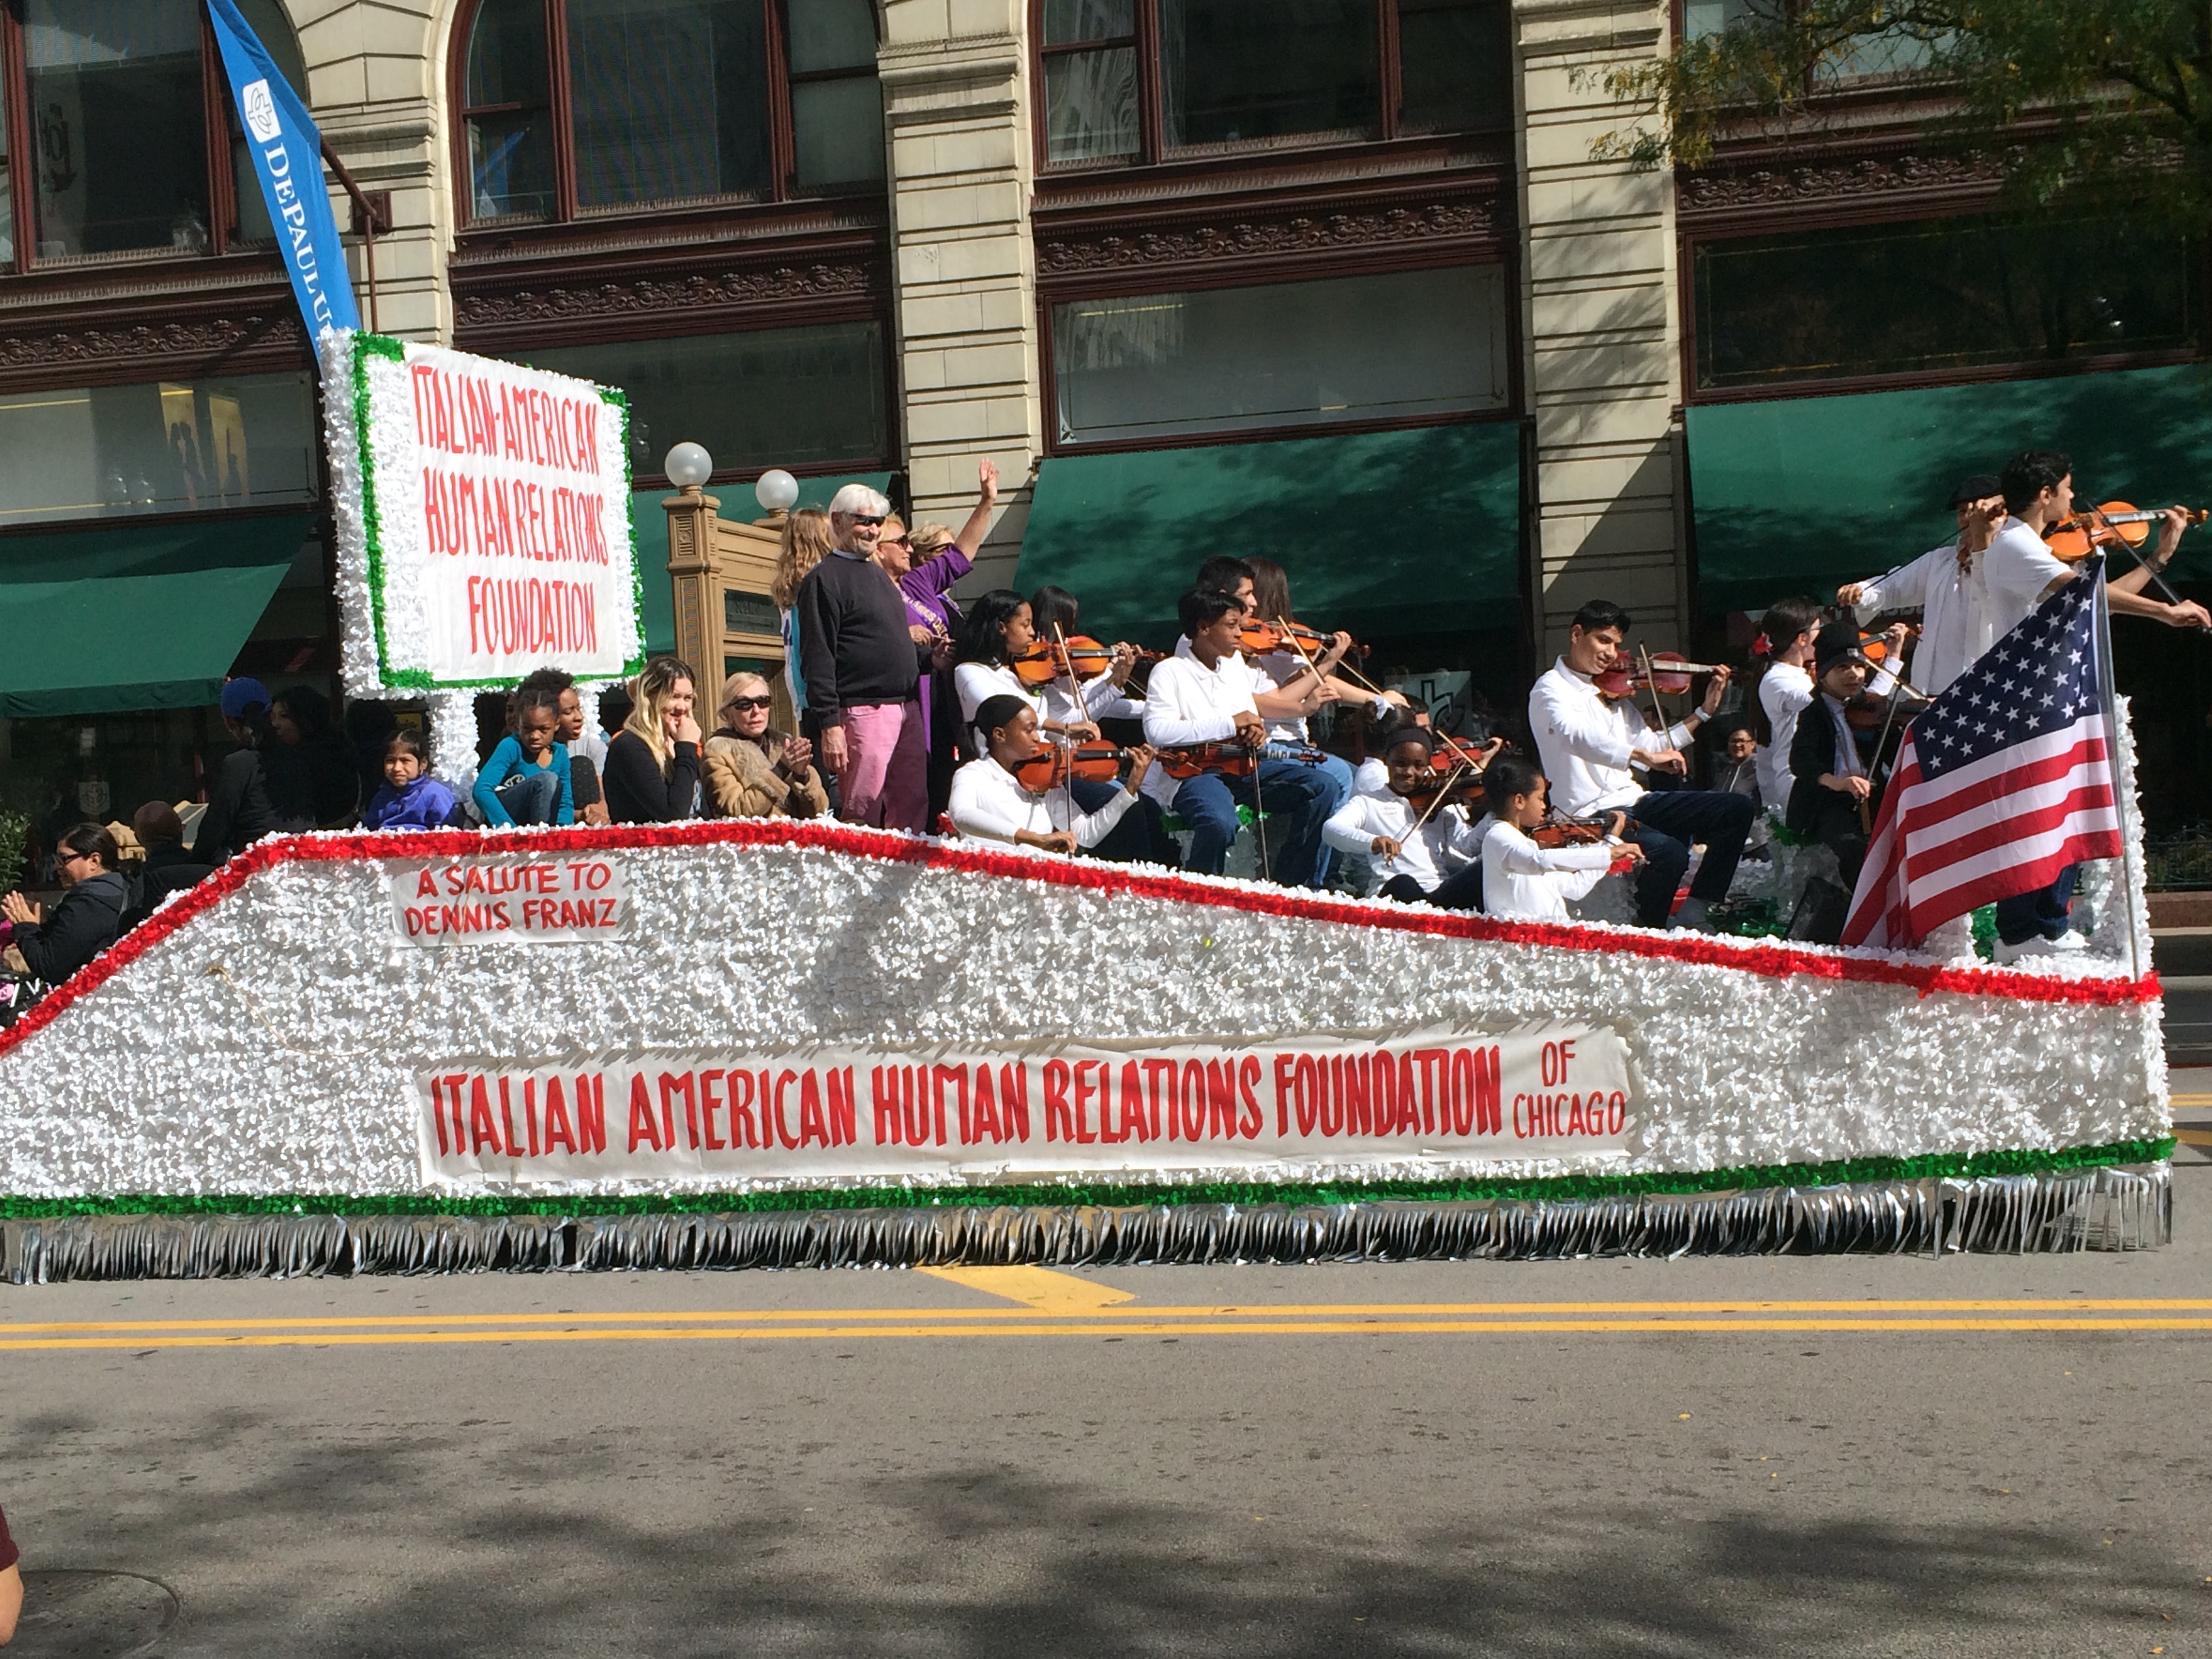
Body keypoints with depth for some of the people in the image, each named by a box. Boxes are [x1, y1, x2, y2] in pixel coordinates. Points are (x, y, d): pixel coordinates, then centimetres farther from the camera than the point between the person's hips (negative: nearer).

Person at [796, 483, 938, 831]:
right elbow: (818, 659, -14)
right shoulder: (825, 579, -6)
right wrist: (830, 725, -20)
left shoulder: (878, 575, 21)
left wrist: (929, 657, 13)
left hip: (906, 709, 9)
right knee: (862, 817, -9)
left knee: (913, 810, 9)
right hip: (864, 711, -9)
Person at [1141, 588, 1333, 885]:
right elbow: (1157, 732, -23)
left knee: (1318, 786, -6)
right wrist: (1230, 723, -21)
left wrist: (1256, 731, -4)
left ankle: (1288, 886, 4)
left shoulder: (1237, 667, 15)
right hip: (1188, 771, -8)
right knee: (1220, 822, -39)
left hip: (1238, 764, 8)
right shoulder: (1169, 672, -8)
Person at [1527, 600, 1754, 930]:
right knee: (1669, 853, -32)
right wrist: (1643, 755, -40)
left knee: (1737, 810, 1)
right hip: (1591, 813, -8)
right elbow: (1576, 736, -30)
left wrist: (1704, 711, 12)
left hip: (1631, 800, 8)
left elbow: (1650, 746, 17)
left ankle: (1694, 911, 2)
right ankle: (1648, 930, -7)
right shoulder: (1550, 689, -8)